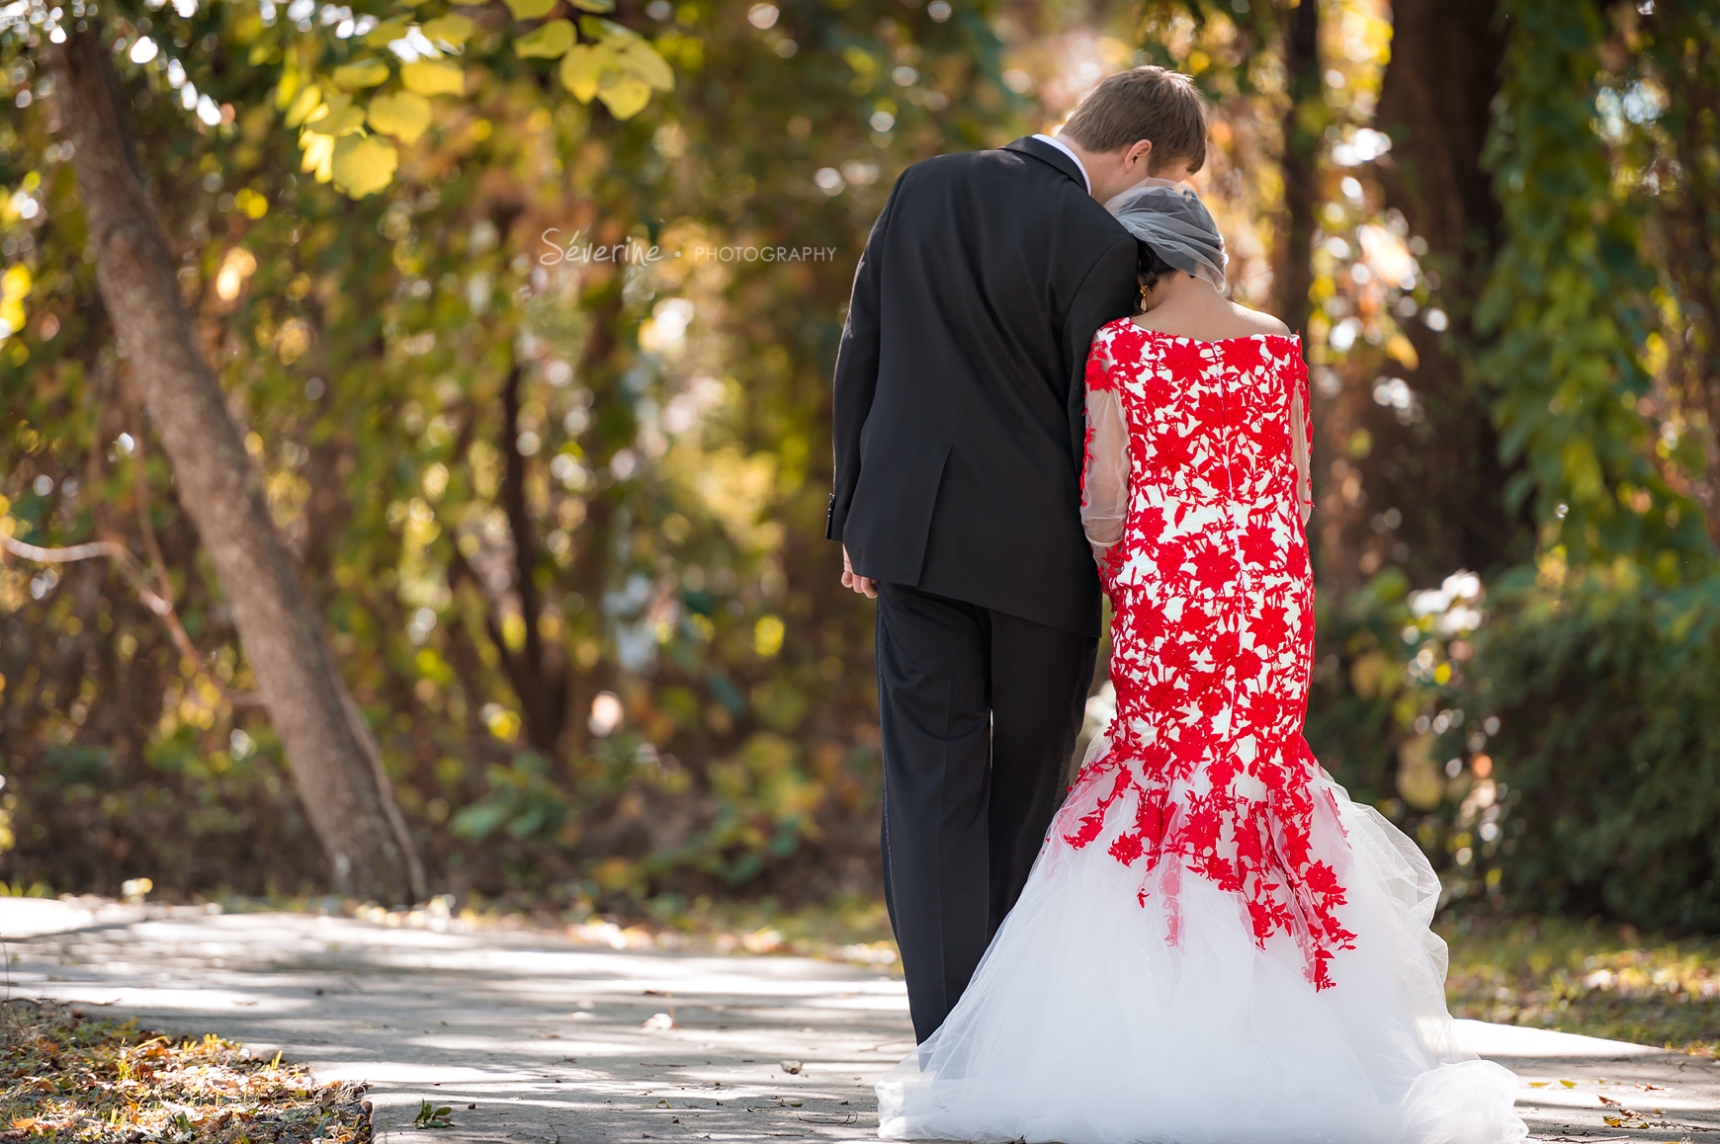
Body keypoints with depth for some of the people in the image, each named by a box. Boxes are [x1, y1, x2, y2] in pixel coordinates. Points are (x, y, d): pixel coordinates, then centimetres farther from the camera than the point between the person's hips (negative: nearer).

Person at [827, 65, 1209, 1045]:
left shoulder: (923, 191, 5)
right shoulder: (1100, 248, -12)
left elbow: (860, 359, 10)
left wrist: (856, 509, 16)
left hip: (912, 527, 4)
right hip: (1038, 550, -4)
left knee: (933, 786, 4)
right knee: (1030, 791, 10)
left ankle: (951, 1041, -1)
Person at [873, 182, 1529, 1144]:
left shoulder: (1120, 347, -3)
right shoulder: (1277, 345, 5)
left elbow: (1107, 495, -3)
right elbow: (1298, 492, 9)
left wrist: (1108, 570, 14)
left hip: (1163, 587, -2)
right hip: (1271, 584, 2)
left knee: (1164, 767, 8)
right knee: (1257, 766, 11)